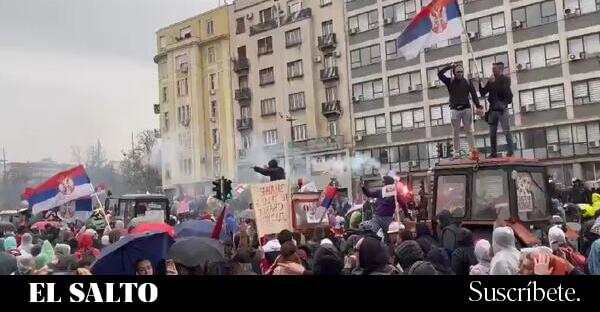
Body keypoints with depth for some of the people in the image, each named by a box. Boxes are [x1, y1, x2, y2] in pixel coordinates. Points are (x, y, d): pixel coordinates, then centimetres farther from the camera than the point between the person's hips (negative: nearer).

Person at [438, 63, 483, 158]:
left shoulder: (467, 82, 6)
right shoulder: (450, 82, 5)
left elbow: (473, 94, -1)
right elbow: (439, 74, -6)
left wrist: (478, 105, -13)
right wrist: (450, 66, -3)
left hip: (466, 109, 0)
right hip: (454, 110, 0)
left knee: (469, 131, 1)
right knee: (456, 133, 2)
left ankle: (472, 150, 1)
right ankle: (456, 152, 5)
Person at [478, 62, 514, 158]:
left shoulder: (506, 79, 1)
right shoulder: (491, 81, 12)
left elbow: (504, 91, -15)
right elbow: (483, 93, 11)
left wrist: (494, 82, -15)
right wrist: (479, 83, -2)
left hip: (502, 109, -5)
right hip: (492, 109, 5)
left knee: (506, 131, -7)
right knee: (492, 133, 4)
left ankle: (510, 152, -6)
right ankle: (494, 153, 8)